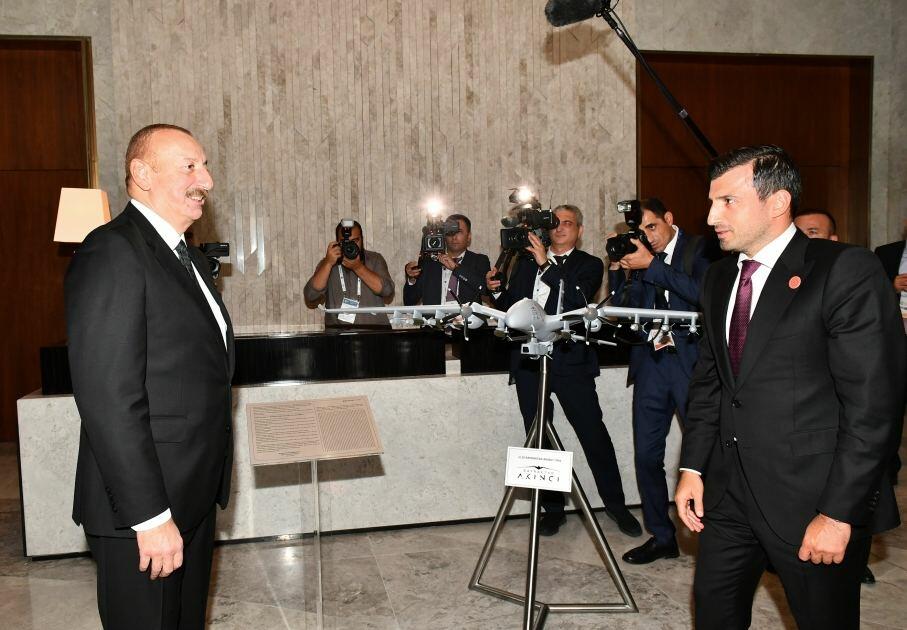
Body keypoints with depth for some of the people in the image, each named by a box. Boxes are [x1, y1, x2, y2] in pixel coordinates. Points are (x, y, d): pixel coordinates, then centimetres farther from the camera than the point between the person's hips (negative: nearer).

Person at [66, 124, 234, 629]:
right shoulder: (111, 253, -17)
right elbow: (109, 398, -23)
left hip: (196, 495, 9)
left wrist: (207, 487, 18)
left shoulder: (190, 258, 14)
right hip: (145, 507, -9)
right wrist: (150, 515, -22)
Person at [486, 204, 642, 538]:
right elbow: (510, 306, 15)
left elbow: (578, 300, -14)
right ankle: (553, 507, 20)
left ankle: (615, 503, 14)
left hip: (570, 360, -3)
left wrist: (546, 264, -17)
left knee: (594, 432, -3)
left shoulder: (589, 265, 6)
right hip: (529, 360, 4)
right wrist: (497, 290, -6)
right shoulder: (526, 260, 16)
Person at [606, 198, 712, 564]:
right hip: (650, 362, 5)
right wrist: (617, 269, -5)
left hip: (689, 360, -5)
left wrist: (651, 265, -17)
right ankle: (661, 537, 21)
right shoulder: (638, 257, 11)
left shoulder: (698, 249, 0)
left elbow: (701, 293, -18)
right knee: (646, 455, 7)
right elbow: (622, 309, 8)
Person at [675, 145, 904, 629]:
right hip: (729, 490, 6)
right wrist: (693, 467, 8)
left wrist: (838, 513, -17)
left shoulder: (845, 271, -12)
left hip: (810, 498, -6)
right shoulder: (719, 277, 10)